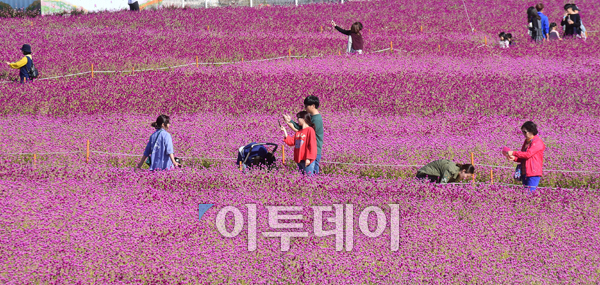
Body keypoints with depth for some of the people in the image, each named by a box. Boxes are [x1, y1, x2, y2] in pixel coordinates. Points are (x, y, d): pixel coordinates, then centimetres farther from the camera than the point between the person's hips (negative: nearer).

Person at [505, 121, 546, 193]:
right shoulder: (526, 141, 17)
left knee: (530, 193, -13)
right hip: (524, 173, 9)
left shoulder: (538, 142, -10)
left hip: (533, 174, -9)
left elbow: (528, 154, -21)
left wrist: (513, 153, -18)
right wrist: (514, 158, 1)